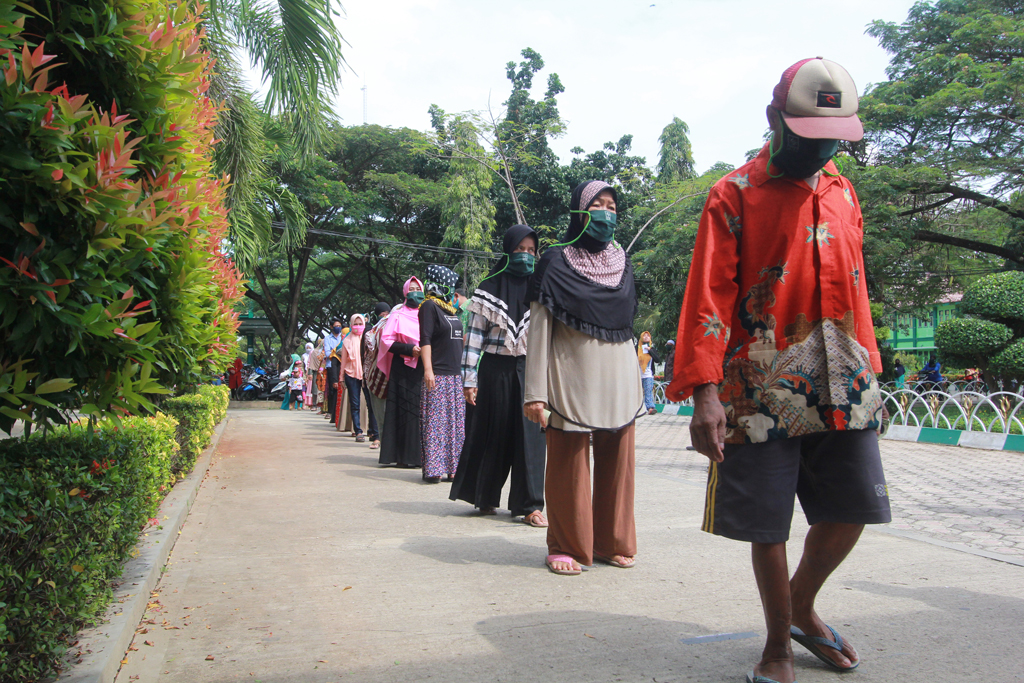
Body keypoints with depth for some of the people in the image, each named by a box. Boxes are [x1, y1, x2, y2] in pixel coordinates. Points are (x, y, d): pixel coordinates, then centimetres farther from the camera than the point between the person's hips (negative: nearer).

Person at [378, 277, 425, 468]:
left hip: (423, 368, 4)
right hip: (404, 368, -4)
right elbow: (386, 340, -2)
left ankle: (422, 454, 4)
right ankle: (405, 456, -4)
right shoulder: (398, 315, 5)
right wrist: (409, 349, -14)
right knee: (406, 410, -7)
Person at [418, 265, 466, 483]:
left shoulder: (450, 308, 19)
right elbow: (425, 340, -13)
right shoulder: (429, 306, -6)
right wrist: (428, 369, -21)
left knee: (454, 422, 7)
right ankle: (432, 469, -5)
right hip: (437, 374, -8)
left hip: (455, 374, 8)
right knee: (435, 421, -8)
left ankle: (451, 466, 13)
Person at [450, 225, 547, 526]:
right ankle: (485, 497, 24)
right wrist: (469, 379, -7)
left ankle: (530, 505, 3)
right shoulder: (491, 287, 2)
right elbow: (474, 334, -1)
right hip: (496, 369, -1)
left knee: (529, 435, -2)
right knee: (493, 433, 7)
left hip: (529, 369, 2)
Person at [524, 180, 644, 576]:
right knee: (569, 465, -1)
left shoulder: (622, 263, 14)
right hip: (572, 379, -4)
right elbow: (539, 327, -6)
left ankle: (612, 543, 21)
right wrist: (535, 391, -14)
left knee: (617, 464, 7)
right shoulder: (556, 262, -1)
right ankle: (566, 547, 13)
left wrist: (637, 384, 16)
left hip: (619, 380, 5)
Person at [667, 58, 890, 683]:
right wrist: (704, 392, -18)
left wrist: (870, 375, 19)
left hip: (843, 387, 5)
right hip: (763, 390, -5)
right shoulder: (735, 197, -3)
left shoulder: (842, 194, 15)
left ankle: (802, 608, 35)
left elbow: (854, 290, 20)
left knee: (851, 511, 8)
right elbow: (709, 298, -9)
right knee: (767, 524, 3)